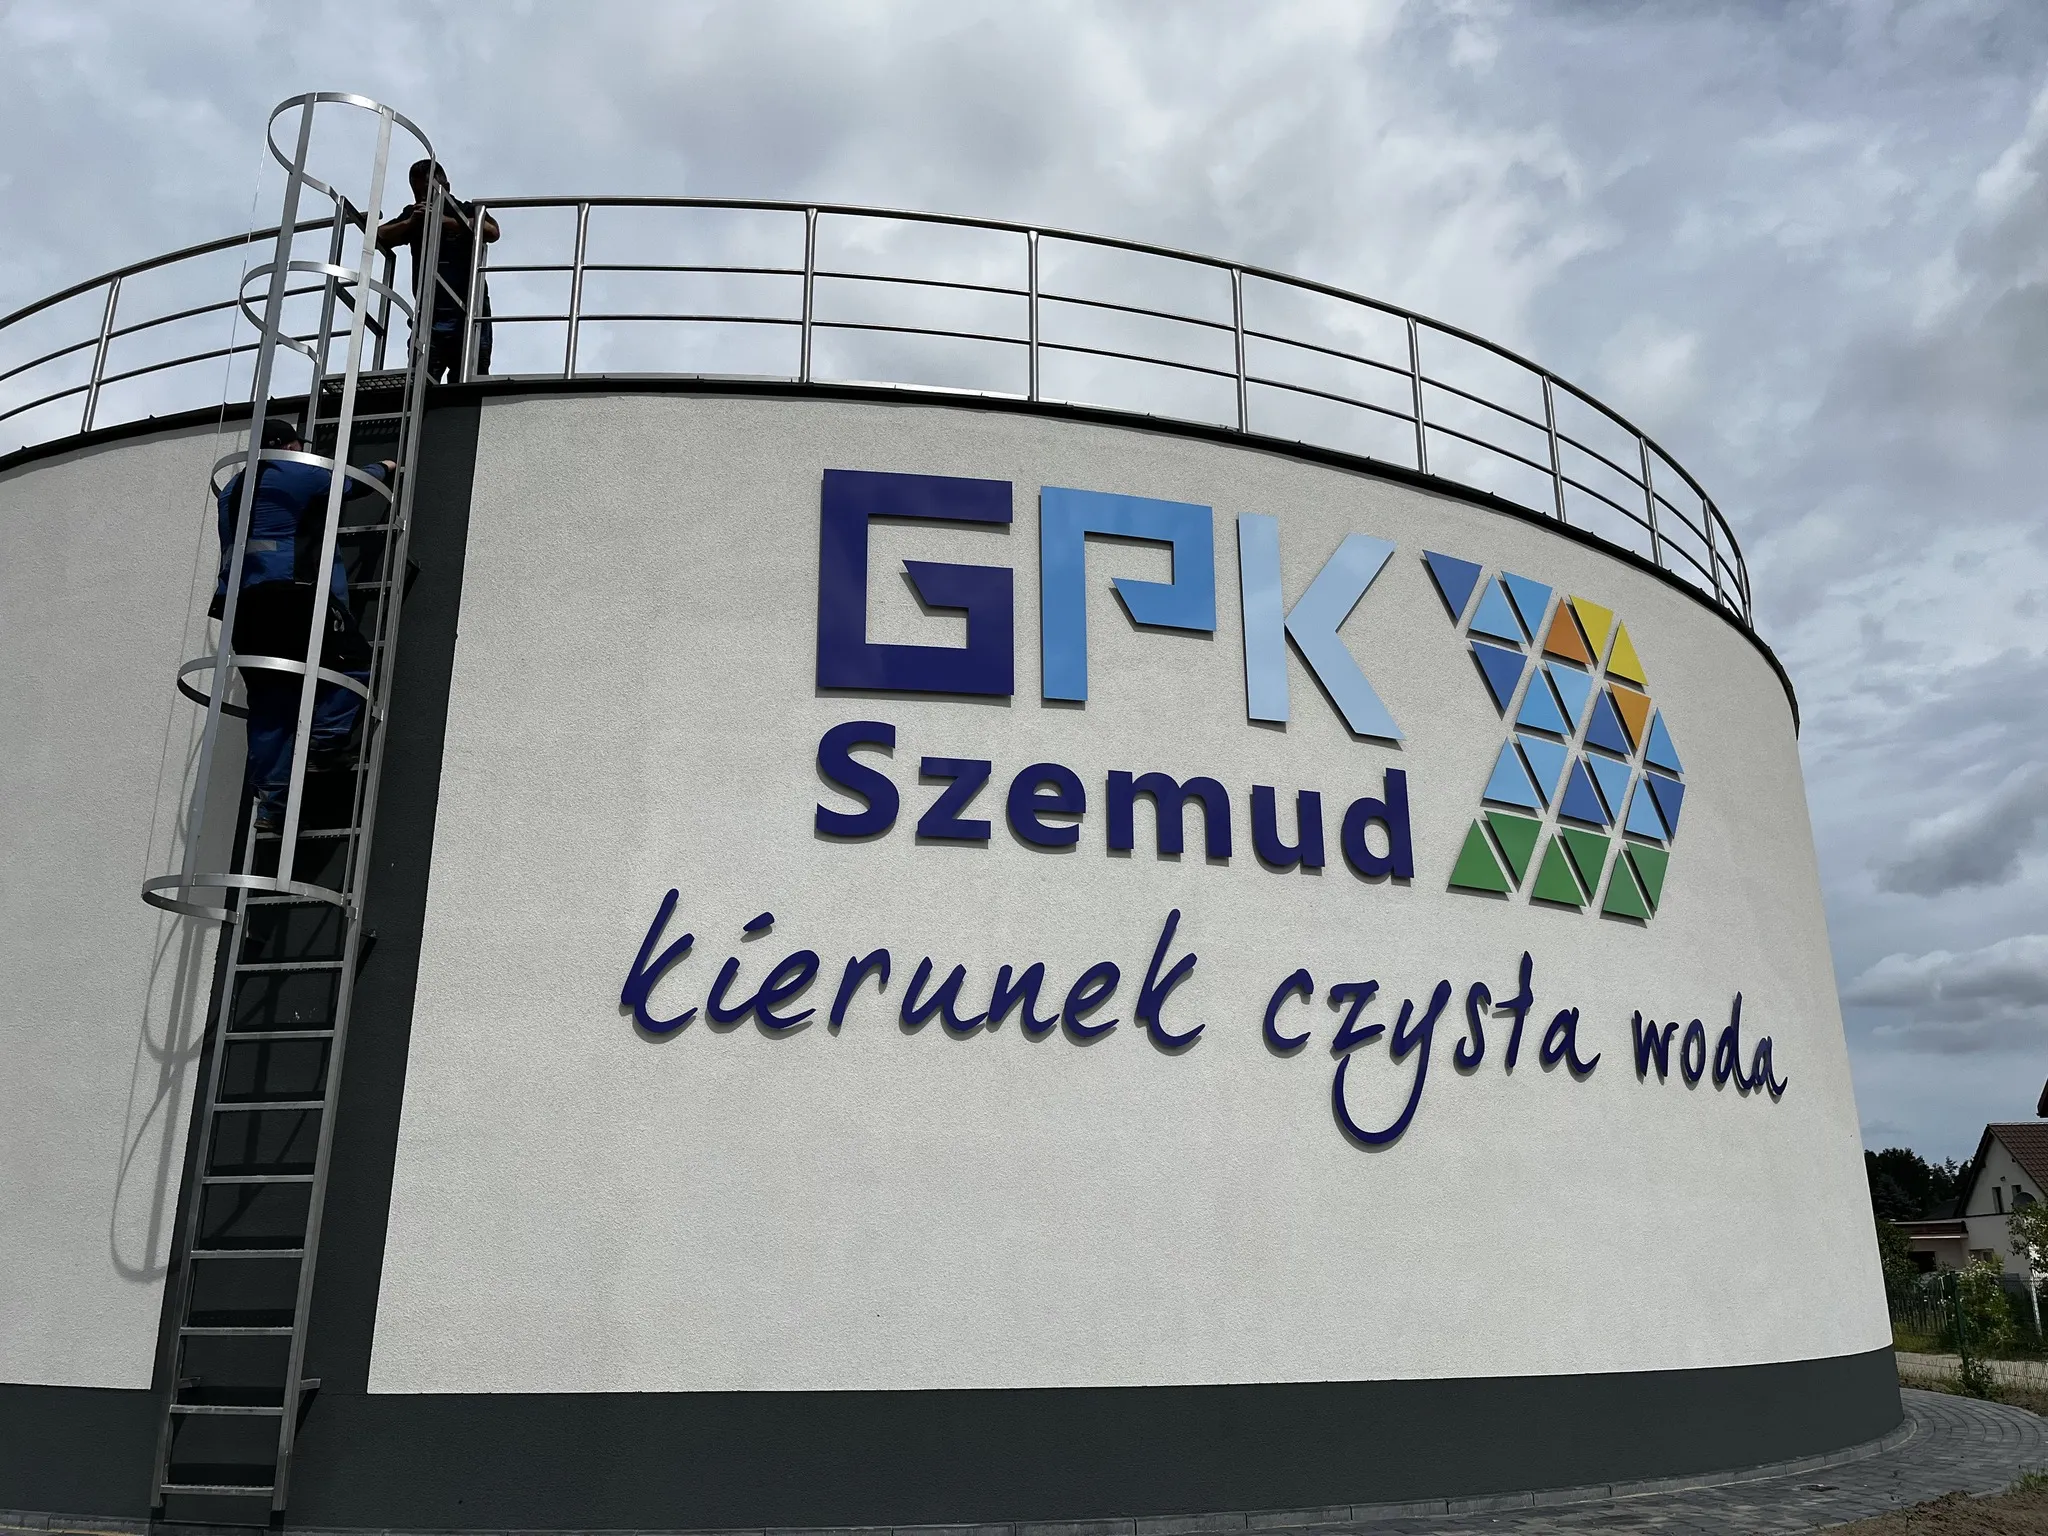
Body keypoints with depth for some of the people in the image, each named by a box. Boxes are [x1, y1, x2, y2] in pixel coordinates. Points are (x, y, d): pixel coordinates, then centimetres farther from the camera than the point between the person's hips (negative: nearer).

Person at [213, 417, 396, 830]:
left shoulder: (233, 487, 25)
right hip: (292, 590, -7)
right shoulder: (301, 475, 4)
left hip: (242, 595, 7)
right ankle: (323, 742, -16)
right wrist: (384, 469, 36)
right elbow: (351, 484, 18)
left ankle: (270, 801, 0)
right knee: (353, 662, 2)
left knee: (269, 702, 5)